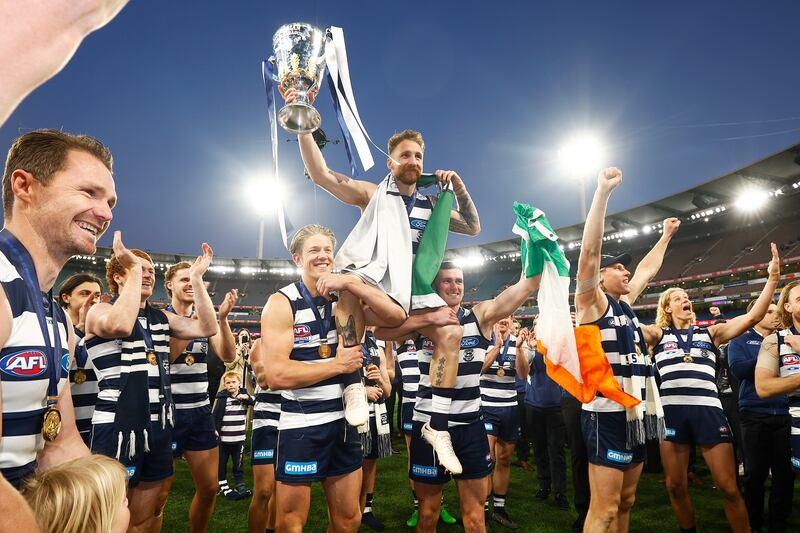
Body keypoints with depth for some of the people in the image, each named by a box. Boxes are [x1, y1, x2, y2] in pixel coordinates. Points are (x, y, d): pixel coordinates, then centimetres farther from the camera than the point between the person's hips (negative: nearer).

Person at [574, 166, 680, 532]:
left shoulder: (624, 304, 16)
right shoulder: (592, 302, -5)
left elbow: (647, 269, 32)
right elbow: (590, 250, -17)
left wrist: (666, 235, 40)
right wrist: (603, 191, -20)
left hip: (636, 413, 9)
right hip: (607, 414, -9)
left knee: (626, 502, 16)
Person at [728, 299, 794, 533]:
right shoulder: (740, 341, 4)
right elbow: (738, 369, -12)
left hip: (784, 413, 3)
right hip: (755, 413, -3)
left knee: (785, 471, 6)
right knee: (756, 472, 2)